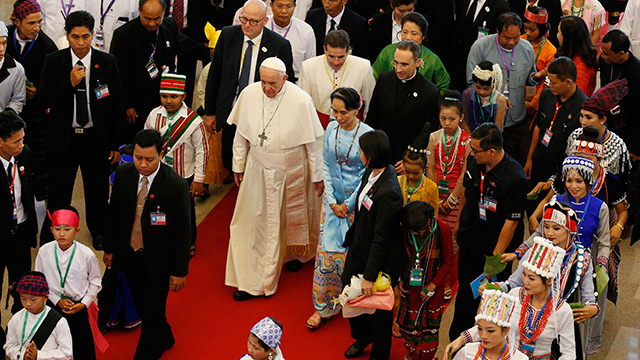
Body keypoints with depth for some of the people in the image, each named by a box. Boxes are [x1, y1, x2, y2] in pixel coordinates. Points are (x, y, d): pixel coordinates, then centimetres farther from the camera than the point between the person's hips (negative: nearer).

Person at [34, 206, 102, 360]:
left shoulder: (86, 254, -14)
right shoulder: (44, 252, -10)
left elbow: (95, 281, 0)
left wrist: (83, 303, -10)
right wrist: (57, 300, -8)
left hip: (79, 308, -1)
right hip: (52, 306, 1)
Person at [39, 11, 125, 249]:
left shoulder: (107, 63, -6)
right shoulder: (54, 62, -5)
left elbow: (118, 104, -1)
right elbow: (45, 100, -8)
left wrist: (116, 144, -2)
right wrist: (70, 83, -23)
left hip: (96, 138, 1)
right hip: (63, 138, -1)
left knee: (98, 189, 16)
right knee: (59, 192, 5)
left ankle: (98, 231, 41)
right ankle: (49, 241, 22)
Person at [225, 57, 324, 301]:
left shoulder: (300, 101, -23)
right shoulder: (249, 94, -14)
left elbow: (314, 142, -12)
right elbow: (241, 134, 0)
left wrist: (318, 176, -5)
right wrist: (238, 166, 8)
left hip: (291, 171, -2)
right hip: (258, 170, 2)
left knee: (293, 216, 20)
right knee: (253, 221, 5)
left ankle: (297, 253, 51)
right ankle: (250, 281, 17)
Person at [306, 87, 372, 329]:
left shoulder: (367, 134, -14)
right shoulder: (332, 129, 0)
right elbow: (326, 166, 5)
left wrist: (348, 204, -9)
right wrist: (332, 201, -2)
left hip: (357, 201, -4)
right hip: (333, 198, 4)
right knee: (328, 250, 3)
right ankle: (323, 306, 13)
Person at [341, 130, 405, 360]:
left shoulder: (388, 193, -34)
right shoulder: (372, 171, -8)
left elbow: (381, 239, -27)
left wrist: (370, 276, -21)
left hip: (382, 260, -9)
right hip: (359, 246, 9)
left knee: (378, 306, 13)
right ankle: (362, 337, 51)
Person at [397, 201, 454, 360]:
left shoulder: (442, 230, -19)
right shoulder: (406, 229, -10)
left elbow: (448, 262, -9)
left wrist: (431, 287, -11)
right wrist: (400, 279, 2)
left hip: (432, 285, -3)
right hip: (411, 284, 3)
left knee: (429, 325, 6)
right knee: (407, 321, 9)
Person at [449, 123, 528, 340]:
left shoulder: (515, 178, -28)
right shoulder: (474, 162, -9)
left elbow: (511, 222, -24)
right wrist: (459, 223, 22)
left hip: (496, 246, -6)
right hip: (469, 240, 6)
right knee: (466, 290, 18)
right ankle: (456, 340, 35)